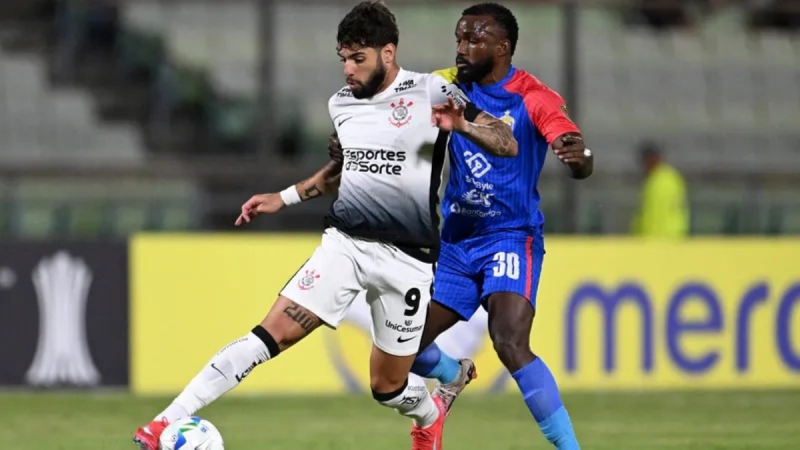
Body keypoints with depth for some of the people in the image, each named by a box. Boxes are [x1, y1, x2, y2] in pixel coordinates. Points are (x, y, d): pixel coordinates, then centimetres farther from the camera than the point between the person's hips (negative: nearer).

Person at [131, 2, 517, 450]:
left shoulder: (431, 93, -8)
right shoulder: (342, 103, 8)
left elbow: (507, 144, -10)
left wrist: (463, 126, -30)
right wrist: (284, 198, 19)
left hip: (407, 258, -3)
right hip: (345, 242, 3)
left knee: (388, 386, 7)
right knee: (272, 333, -15)